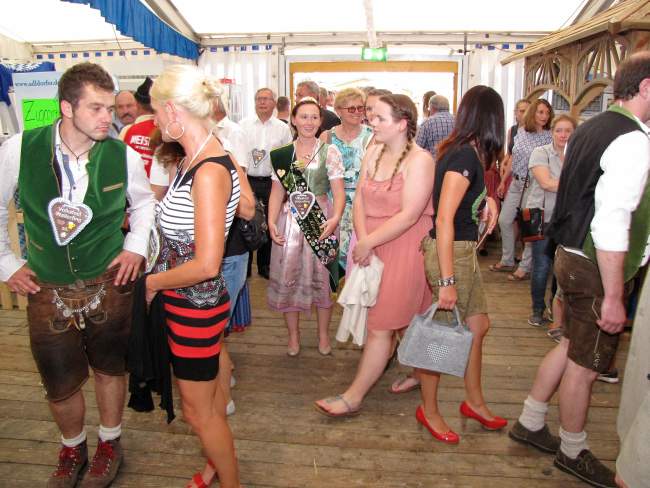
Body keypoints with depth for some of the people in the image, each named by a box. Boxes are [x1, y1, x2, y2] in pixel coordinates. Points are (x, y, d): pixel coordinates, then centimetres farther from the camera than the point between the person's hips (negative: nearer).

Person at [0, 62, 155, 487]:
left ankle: (110, 444, 42)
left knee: (110, 369, 16)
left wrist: (136, 245, -1)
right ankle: (72, 449, 44)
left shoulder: (124, 156, -11)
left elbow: (144, 201, 9)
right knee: (60, 384, 15)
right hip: (47, 289, 1)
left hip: (109, 284, 0)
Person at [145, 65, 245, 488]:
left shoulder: (210, 171, -25)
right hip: (186, 299, 9)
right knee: (208, 395, 26)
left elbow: (206, 265, -29)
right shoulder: (194, 160, 3)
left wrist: (152, 281, -14)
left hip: (196, 305, -9)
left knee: (199, 410, 11)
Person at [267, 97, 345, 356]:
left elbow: (339, 192, -7)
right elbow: (277, 191, 5)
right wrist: (272, 221, -9)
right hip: (290, 220, 2)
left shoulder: (329, 151, -1)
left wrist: (336, 218, -25)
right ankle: (293, 335, 25)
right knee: (287, 277, 6)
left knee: (321, 277, 9)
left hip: (321, 220, -2)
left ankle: (323, 333, 28)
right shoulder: (282, 154, 6)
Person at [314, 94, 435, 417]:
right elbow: (360, 199, 3)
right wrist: (363, 240, -12)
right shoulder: (373, 152, 7)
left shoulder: (419, 160, -14)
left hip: (404, 250, -6)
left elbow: (409, 215, -20)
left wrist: (368, 243, -18)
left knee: (381, 326, 0)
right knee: (405, 319, 18)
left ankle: (353, 397, 10)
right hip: (373, 249, 7)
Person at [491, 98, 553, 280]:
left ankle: (525, 267, 13)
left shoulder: (549, 137, -8)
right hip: (516, 183, 6)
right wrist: (503, 181, 16)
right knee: (504, 220, 9)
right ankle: (507, 261, 26)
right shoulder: (521, 132, 6)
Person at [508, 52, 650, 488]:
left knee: (572, 347, 22)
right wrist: (614, 297, -22)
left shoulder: (590, 129, 10)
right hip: (597, 268, -9)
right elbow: (611, 225, -26)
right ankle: (573, 452, 29)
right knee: (586, 364, 8)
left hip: (574, 254, 9)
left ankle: (530, 423, 36)